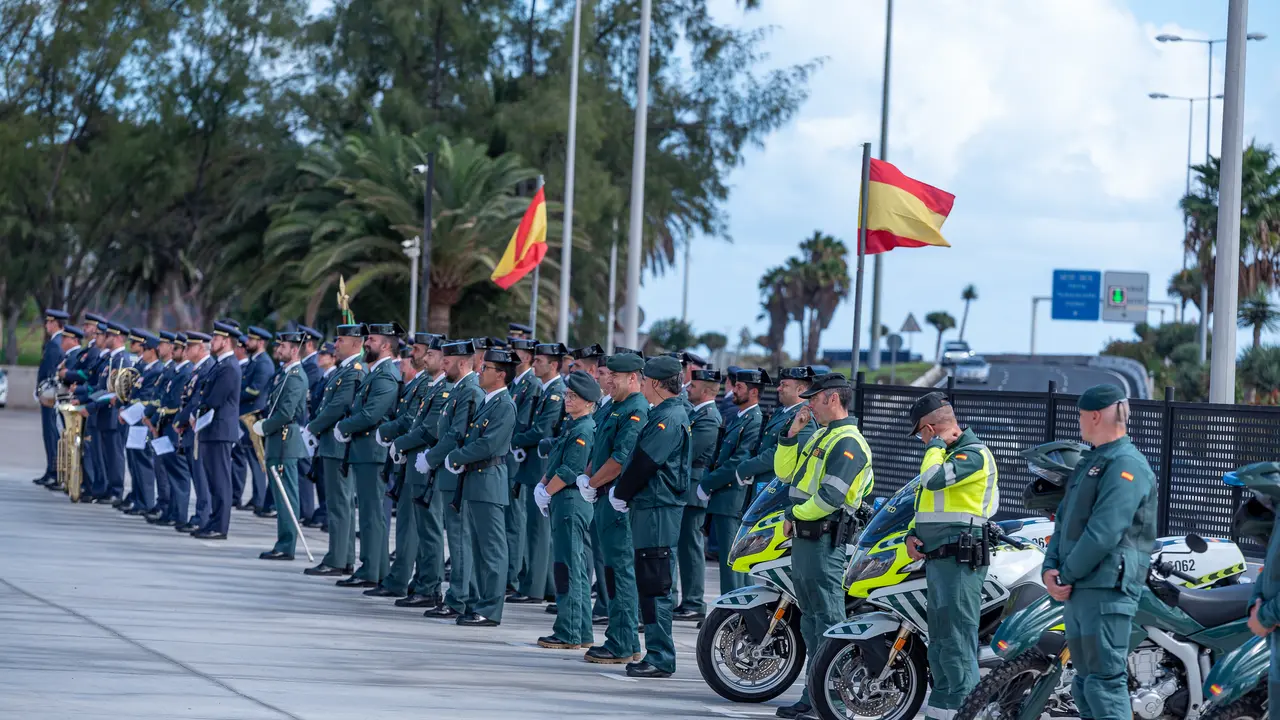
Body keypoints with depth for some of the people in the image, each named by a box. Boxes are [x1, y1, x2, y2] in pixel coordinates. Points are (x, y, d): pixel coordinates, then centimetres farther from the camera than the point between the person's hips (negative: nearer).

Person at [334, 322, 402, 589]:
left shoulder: (385, 377, -16)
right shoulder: (375, 373, 17)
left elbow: (370, 415, -24)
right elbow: (359, 408, 22)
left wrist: (342, 427, -10)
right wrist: (345, 425, 4)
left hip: (372, 451, -11)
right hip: (365, 450, 11)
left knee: (371, 513, -8)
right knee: (373, 513, 13)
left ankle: (370, 572, -7)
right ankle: (379, 569, 18)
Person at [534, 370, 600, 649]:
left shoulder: (584, 431, -14)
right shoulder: (571, 427, 17)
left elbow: (569, 471, -19)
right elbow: (554, 461, 20)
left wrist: (547, 492, -8)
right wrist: (541, 485, 5)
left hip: (571, 502, -10)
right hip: (562, 502, 10)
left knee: (568, 568, -9)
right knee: (577, 570, 12)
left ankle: (568, 633, -8)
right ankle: (582, 632, 17)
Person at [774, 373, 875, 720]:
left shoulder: (848, 443, -13)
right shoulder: (820, 436, 18)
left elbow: (830, 497, -21)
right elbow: (784, 471, 21)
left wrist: (793, 515, -11)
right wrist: (792, 434, 10)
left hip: (823, 539, -10)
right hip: (804, 537, 10)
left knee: (827, 618, -9)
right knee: (811, 618, 13)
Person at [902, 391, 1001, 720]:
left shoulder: (974, 454, -11)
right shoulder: (945, 454, 21)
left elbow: (933, 479, -26)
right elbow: (926, 501, 27)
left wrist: (937, 444, -9)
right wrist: (912, 534, 10)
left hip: (960, 561, -10)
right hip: (936, 560, 10)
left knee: (957, 643, -12)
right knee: (939, 642, 15)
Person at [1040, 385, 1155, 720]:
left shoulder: (1126, 466, -12)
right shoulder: (1090, 463, 21)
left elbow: (1103, 535, -21)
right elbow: (1064, 521, 18)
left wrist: (1065, 576, -13)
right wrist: (1050, 568, 2)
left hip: (1107, 591, -10)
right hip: (1078, 591, 10)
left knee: (1105, 682, -14)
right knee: (1085, 684, 13)